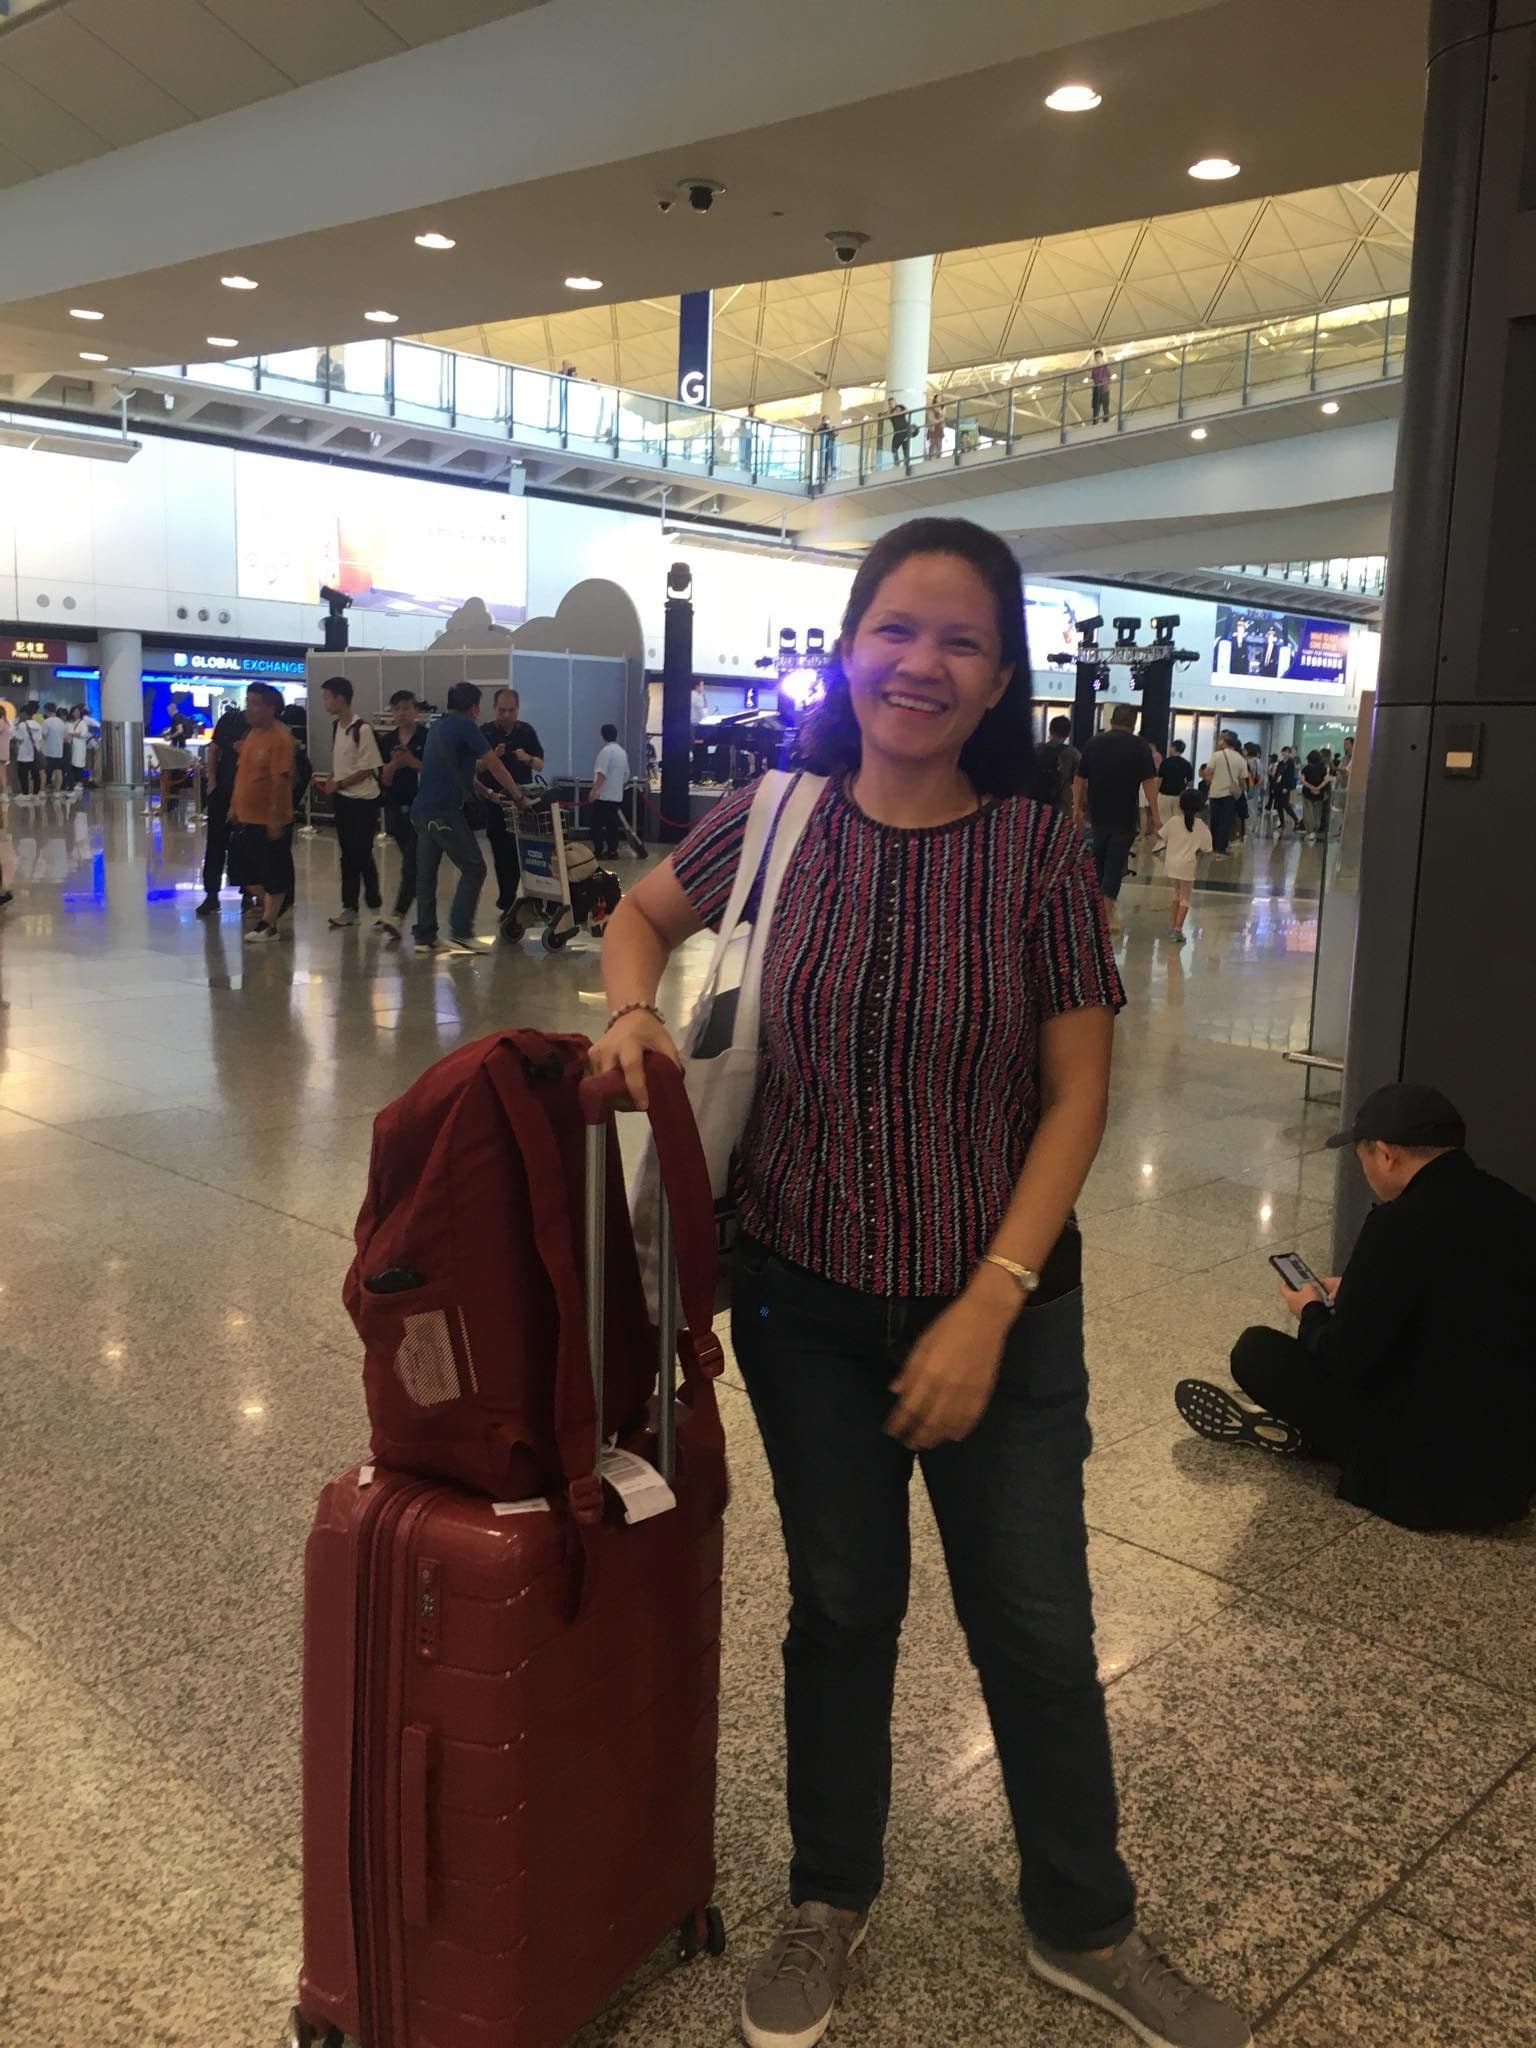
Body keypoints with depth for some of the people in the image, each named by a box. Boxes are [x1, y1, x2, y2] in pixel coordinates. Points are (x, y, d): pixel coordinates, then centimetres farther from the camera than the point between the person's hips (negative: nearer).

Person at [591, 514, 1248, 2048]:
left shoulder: (1039, 855, -11)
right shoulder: (773, 820, -6)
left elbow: (1075, 1097, -9)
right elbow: (642, 915, 13)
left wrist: (990, 1308, -15)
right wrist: (634, 1008, -9)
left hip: (999, 1313, -1)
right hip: (806, 1304, 1)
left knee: (1038, 1630, 12)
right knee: (841, 1608, 18)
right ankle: (829, 1901, 42)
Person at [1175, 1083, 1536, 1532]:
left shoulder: (1403, 1223, -20)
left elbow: (1343, 1359, -13)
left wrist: (1312, 1312, 8)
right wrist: (1355, 1298, 24)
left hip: (1436, 1479, -8)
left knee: (1256, 1352, -2)